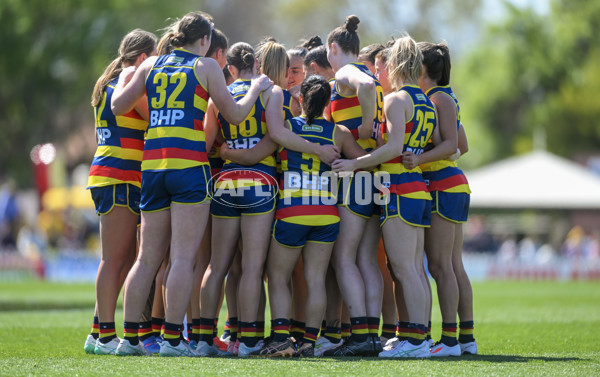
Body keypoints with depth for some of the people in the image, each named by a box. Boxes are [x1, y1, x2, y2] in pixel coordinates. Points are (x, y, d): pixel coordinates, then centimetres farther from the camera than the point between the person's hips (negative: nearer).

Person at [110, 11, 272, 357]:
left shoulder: (151, 65, 14)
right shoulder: (206, 67, 3)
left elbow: (118, 106, 15)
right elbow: (235, 115, 3)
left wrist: (124, 79, 35)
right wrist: (255, 90, 20)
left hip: (152, 166, 5)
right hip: (189, 166, -5)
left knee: (148, 258, 10)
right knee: (184, 257, -5)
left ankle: (130, 337, 9)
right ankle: (173, 339, -9)